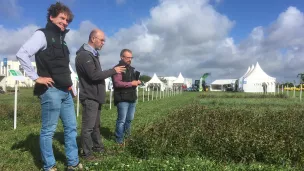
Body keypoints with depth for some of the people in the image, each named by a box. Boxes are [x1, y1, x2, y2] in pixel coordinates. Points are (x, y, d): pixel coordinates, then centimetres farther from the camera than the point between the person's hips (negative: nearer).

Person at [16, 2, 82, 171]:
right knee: (48, 130, 2)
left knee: (71, 127, 11)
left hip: (65, 91, 9)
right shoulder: (42, 34, -6)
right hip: (51, 91, -9)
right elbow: (21, 54, -19)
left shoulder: (60, 39, 19)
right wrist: (36, 77, -17)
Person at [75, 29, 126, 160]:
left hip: (95, 96, 10)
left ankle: (97, 146, 30)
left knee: (96, 124, 18)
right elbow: (94, 75, -23)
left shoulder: (93, 54, 16)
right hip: (89, 97, -10)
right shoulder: (84, 55, -16)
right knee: (88, 126, -3)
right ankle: (86, 153, 7)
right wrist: (113, 71, -16)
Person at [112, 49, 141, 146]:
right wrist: (131, 83, -20)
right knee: (122, 120, -3)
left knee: (129, 119, 17)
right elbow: (117, 83, -23)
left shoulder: (131, 68, 17)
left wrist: (137, 82, 7)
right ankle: (120, 140, 9)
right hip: (122, 99, -8)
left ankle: (127, 136, 34)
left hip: (132, 98, 8)